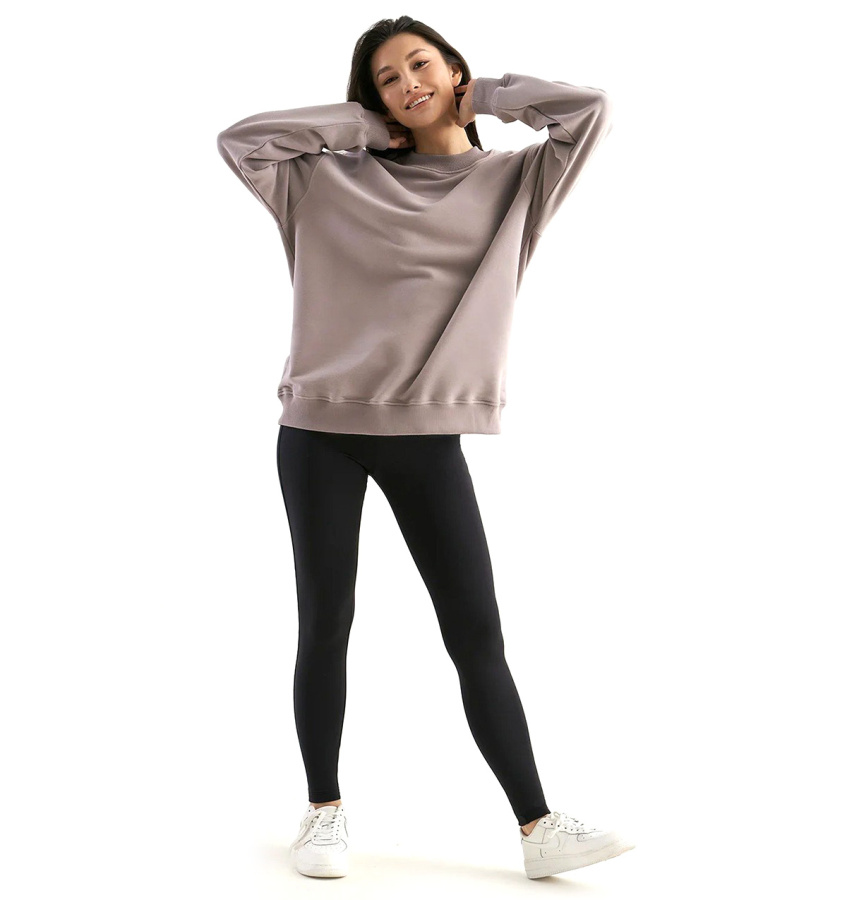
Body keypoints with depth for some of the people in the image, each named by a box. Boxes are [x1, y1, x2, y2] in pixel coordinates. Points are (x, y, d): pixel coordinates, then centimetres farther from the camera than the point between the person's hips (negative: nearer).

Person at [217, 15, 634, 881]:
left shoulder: (512, 182, 8)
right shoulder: (339, 180, 7)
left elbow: (588, 111, -3)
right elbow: (240, 140, 3)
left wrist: (480, 96, 7)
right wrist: (356, 124, 4)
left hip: (427, 437, 0)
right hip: (320, 427, 1)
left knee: (477, 634, 0)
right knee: (325, 626, 7)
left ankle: (539, 829, 3)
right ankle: (324, 811, 21)